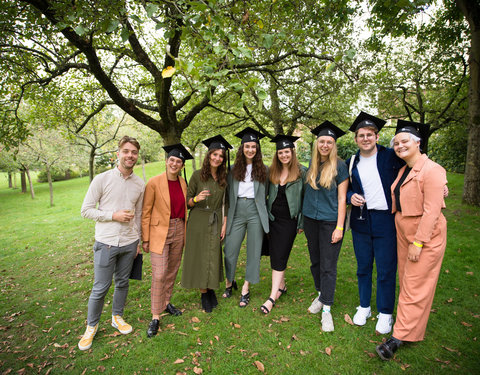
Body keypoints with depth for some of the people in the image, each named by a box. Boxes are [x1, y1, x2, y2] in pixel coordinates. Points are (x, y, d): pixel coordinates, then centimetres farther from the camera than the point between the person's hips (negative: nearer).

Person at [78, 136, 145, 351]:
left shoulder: (139, 184, 3)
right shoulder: (102, 179, -7)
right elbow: (86, 210, -5)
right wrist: (114, 215, -16)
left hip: (129, 243, 4)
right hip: (106, 243, -3)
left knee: (122, 283, 16)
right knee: (100, 288, 4)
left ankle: (117, 317, 36)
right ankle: (91, 326, 27)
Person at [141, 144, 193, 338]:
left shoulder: (183, 183, 4)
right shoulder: (154, 182, -12)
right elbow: (145, 213, -9)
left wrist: (185, 232, 13)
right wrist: (145, 239, -8)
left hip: (179, 231, 5)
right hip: (159, 232, -5)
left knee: (172, 270, 16)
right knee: (159, 275, -5)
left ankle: (166, 302, 37)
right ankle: (155, 317, 10)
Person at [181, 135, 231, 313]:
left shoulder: (224, 177, 4)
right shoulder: (197, 175, -7)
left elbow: (224, 202, 7)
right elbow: (187, 201, -3)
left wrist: (224, 224, 2)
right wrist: (197, 199, -25)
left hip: (215, 222, 3)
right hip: (198, 221, -2)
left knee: (213, 257, 9)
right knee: (200, 257, 5)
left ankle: (211, 290, 28)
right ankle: (204, 294, 20)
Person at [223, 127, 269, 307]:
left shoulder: (263, 169, 6)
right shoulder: (234, 169, 9)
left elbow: (266, 194, 8)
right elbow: (229, 194, 10)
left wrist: (265, 214, 2)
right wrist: (226, 215, 5)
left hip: (255, 212, -1)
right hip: (237, 212, 1)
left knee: (254, 250, 5)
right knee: (230, 250, 3)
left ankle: (246, 288, 20)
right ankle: (229, 282, 29)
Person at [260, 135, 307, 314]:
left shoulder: (301, 172, -5)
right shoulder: (272, 171, 7)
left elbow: (305, 198, -3)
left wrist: (302, 222, -4)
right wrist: (266, 213, 9)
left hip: (289, 220, -4)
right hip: (273, 218, 4)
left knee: (279, 257, -5)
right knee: (275, 255, 11)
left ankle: (272, 297, 1)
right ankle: (281, 286, 30)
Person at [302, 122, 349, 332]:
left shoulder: (340, 166, -7)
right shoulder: (312, 165, 7)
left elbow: (342, 198, -9)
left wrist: (339, 227, -13)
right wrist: (303, 218, 12)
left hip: (330, 221, -5)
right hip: (310, 220, 5)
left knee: (328, 266, -1)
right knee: (315, 261, 15)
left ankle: (326, 309, 11)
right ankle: (321, 294, 35)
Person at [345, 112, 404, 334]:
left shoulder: (391, 157, -3)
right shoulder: (351, 163, 6)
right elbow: (345, 189, 13)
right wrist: (350, 196, -8)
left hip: (385, 221, -3)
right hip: (360, 222, 3)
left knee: (386, 270, 6)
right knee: (363, 267, 14)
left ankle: (385, 313, 25)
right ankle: (364, 307, 32)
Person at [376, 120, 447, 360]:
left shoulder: (431, 170, -17)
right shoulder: (403, 171, 10)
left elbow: (431, 211, -20)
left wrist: (418, 243, -19)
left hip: (426, 237, -8)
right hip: (404, 234, 8)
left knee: (414, 287, 0)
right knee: (406, 282, 15)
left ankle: (399, 338, 9)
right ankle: (413, 328, 32)